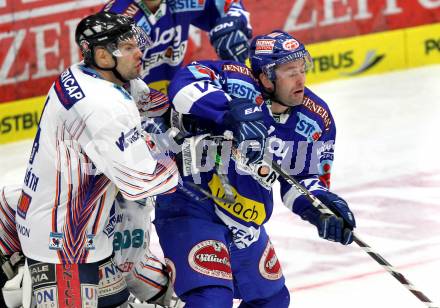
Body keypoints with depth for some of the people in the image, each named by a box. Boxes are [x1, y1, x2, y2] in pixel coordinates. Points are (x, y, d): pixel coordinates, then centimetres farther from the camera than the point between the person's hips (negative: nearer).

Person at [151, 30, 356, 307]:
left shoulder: (317, 120, -3)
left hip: (245, 228, 8)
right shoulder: (237, 83, -22)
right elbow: (185, 84, -38)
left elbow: (303, 178, 4)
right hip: (190, 206, -8)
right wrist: (233, 112, -49)